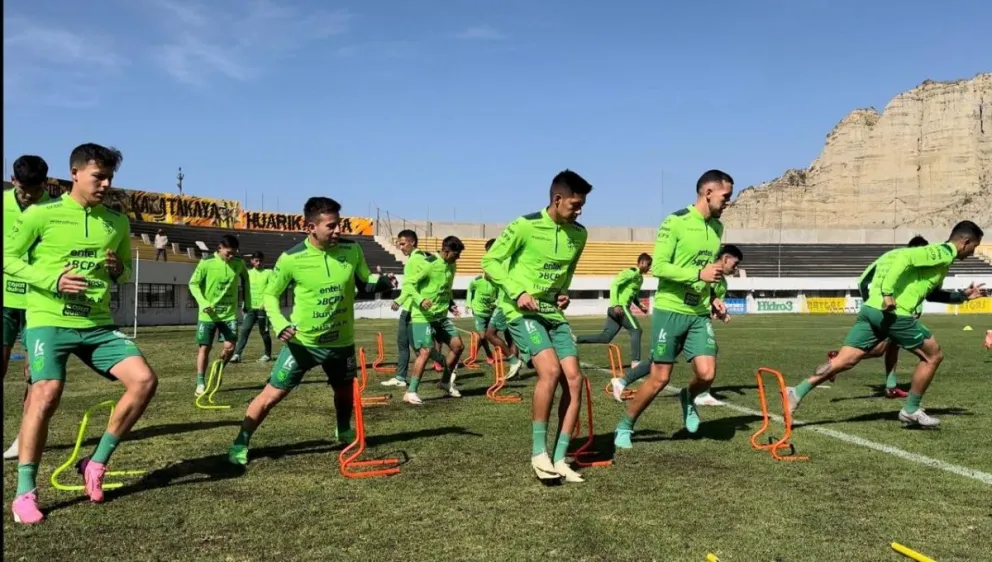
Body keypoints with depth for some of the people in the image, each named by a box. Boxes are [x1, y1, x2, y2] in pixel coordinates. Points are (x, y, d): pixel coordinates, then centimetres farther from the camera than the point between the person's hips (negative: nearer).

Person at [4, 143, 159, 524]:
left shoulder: (117, 222, 9)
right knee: (46, 395, -21)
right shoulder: (41, 214, -4)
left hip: (97, 324, 4)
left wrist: (119, 270, -5)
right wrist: (52, 279, -15)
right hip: (49, 321, -4)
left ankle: (97, 462, 5)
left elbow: (128, 269, 20)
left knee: (144, 380, -11)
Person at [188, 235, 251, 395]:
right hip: (208, 314, -2)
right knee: (205, 348, 1)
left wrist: (248, 304, 16)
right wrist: (203, 303, -19)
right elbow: (193, 284, -6)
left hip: (230, 313, 2)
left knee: (230, 347, -4)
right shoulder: (206, 263, -13)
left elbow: (246, 281, 14)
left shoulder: (239, 264, -4)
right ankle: (200, 383, 10)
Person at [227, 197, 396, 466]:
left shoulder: (352, 250, -9)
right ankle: (240, 444, 16)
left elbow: (363, 285, 4)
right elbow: (270, 294, -3)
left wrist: (381, 282, -19)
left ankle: (344, 432, 51)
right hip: (302, 341, -3)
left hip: (341, 341, 3)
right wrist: (280, 324, -21)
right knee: (272, 394, -1)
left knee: (345, 393, 22)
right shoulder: (291, 258, -17)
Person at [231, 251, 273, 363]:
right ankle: (237, 354, -13)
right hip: (250, 307, 3)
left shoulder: (268, 273, 0)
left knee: (264, 332, 5)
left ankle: (268, 354, 20)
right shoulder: (248, 273, 13)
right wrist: (245, 304, 14)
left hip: (263, 308, -3)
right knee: (244, 330, -8)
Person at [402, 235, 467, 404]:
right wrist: (420, 300, -32)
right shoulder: (428, 263, -17)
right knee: (426, 351, -16)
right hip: (423, 316, -8)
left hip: (441, 316, 8)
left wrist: (451, 305, 7)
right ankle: (410, 392, -7)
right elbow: (408, 283, -18)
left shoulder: (452, 266, 9)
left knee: (458, 346, 7)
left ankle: (445, 381, 26)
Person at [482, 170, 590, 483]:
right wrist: (517, 292, -18)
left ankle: (559, 458, 5)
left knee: (574, 378, -6)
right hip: (522, 312, -6)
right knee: (551, 370, -25)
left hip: (553, 313, 7)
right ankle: (538, 453, -8)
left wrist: (564, 292, 5)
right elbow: (490, 261, -8)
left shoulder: (579, 234, 5)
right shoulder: (525, 226, -14)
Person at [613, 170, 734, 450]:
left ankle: (688, 399, 29)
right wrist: (699, 274, -26)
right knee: (660, 378, 0)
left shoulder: (717, 227, 9)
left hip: (699, 313, 6)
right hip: (670, 311, -6)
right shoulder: (676, 222, -14)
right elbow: (658, 266, -18)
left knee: (706, 374, -7)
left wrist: (712, 298, 8)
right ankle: (625, 426, 20)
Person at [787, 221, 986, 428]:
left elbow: (932, 292, 41)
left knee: (844, 360, 2)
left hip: (872, 309, 9)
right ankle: (910, 411, 18)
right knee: (933, 356, 10)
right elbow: (905, 256, -19)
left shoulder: (937, 254, 28)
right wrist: (888, 293, -23)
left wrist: (963, 295, 37)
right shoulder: (943, 254, -2)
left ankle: (798, 392, -8)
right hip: (895, 313, -9)